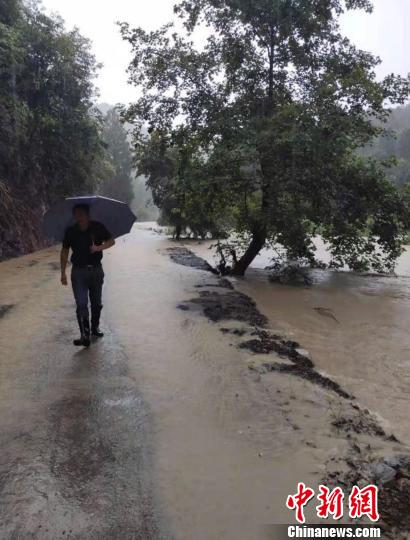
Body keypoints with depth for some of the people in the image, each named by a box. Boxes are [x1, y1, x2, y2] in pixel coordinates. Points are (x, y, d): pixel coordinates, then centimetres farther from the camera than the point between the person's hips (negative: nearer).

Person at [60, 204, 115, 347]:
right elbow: (65, 251, 3)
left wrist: (99, 247, -21)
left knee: (96, 302, 14)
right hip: (79, 271, -1)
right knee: (81, 304, -9)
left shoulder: (97, 227, -5)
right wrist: (63, 273, -1)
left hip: (96, 270, 1)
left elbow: (111, 241, -1)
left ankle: (95, 327, 34)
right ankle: (85, 335, -8)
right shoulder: (71, 231, -4)